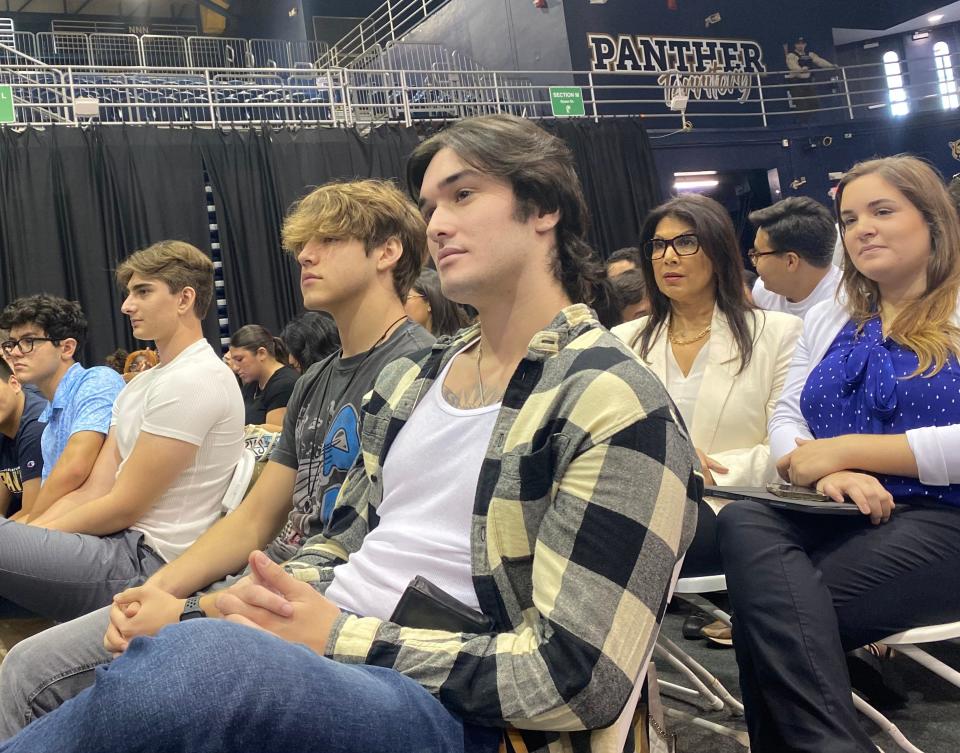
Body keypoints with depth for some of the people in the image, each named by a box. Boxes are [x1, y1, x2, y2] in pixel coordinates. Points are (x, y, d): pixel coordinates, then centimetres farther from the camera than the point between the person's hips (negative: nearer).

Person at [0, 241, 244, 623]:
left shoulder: (193, 381, -14)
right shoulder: (141, 385, 18)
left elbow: (123, 506, -14)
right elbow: (94, 490, 12)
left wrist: (34, 534, -3)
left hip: (147, 563, -10)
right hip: (123, 546, 10)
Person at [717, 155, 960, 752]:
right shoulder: (826, 321, 20)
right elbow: (785, 421, 11)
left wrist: (845, 449, -11)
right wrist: (827, 473, -13)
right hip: (834, 520, 6)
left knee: (773, 613, -30)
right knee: (744, 522, -30)